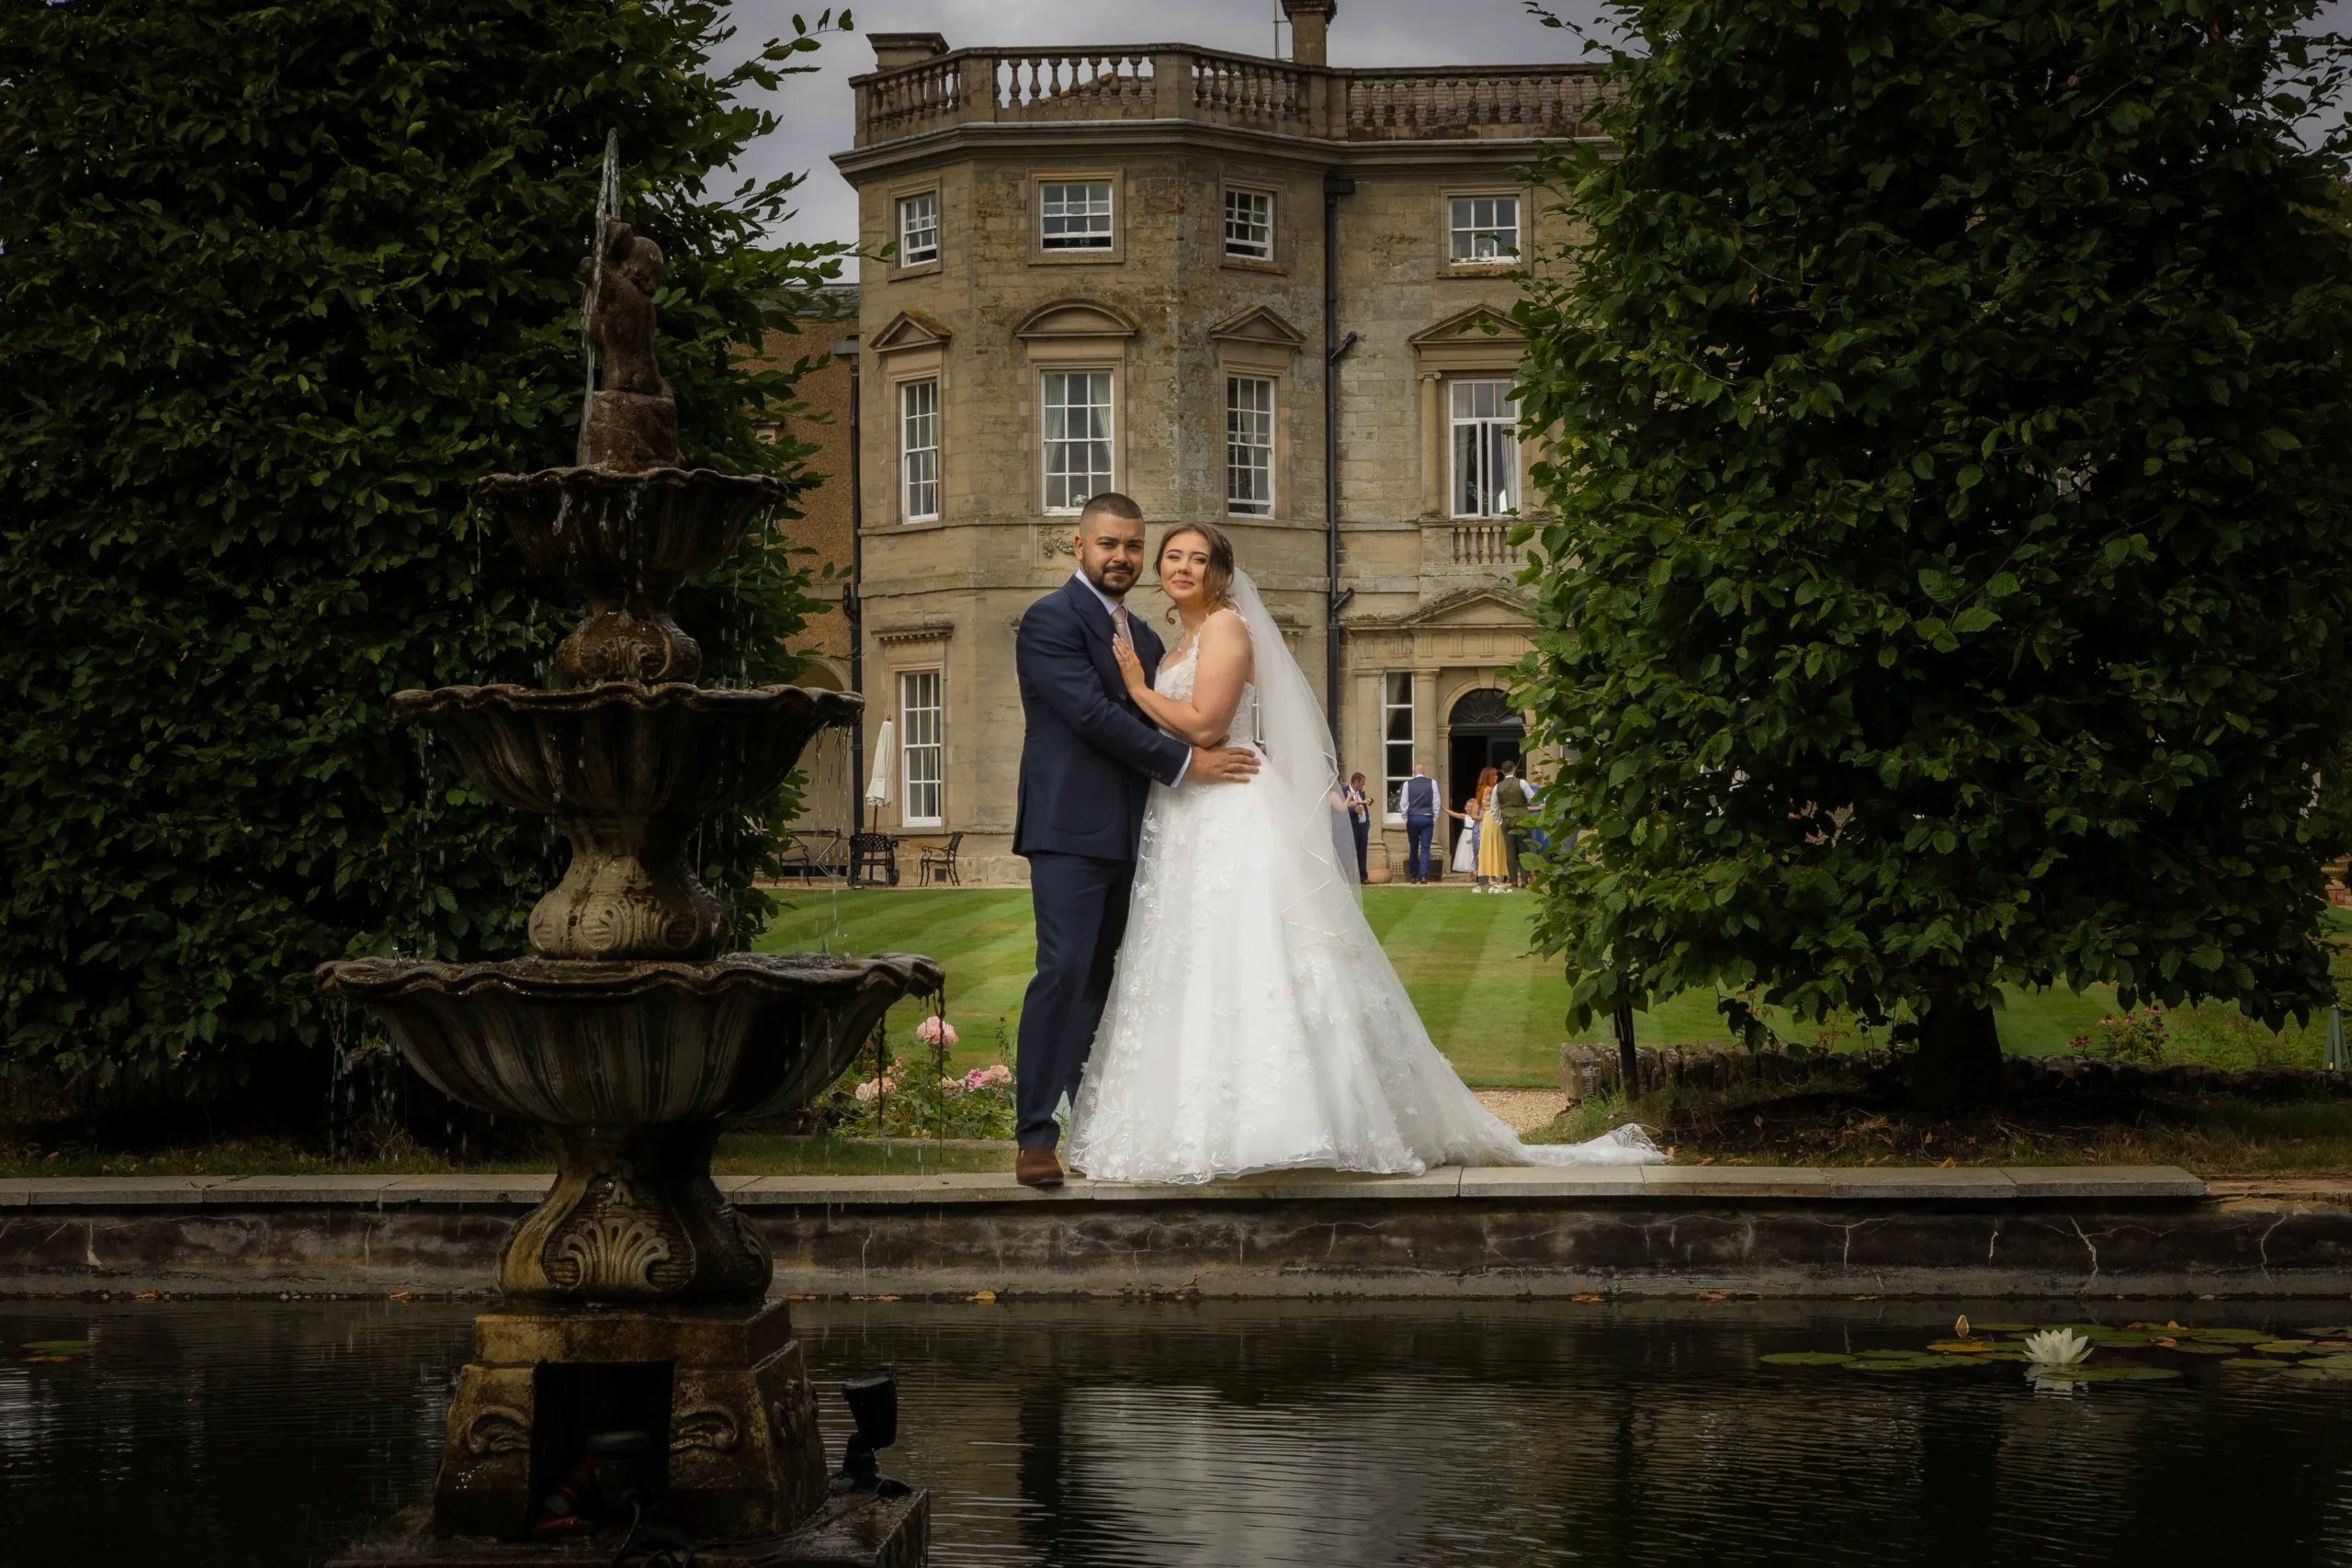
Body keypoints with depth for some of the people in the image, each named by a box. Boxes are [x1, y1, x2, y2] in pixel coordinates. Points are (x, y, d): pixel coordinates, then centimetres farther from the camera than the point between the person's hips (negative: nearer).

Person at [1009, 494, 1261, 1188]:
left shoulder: (1143, 638, 21)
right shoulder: (1050, 621, -6)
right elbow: (1093, 714, -16)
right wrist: (1186, 763, -16)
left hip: (1126, 837, 8)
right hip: (1071, 829, -8)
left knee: (1106, 982, 6)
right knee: (1064, 971, -15)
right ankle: (1036, 1137, -15)